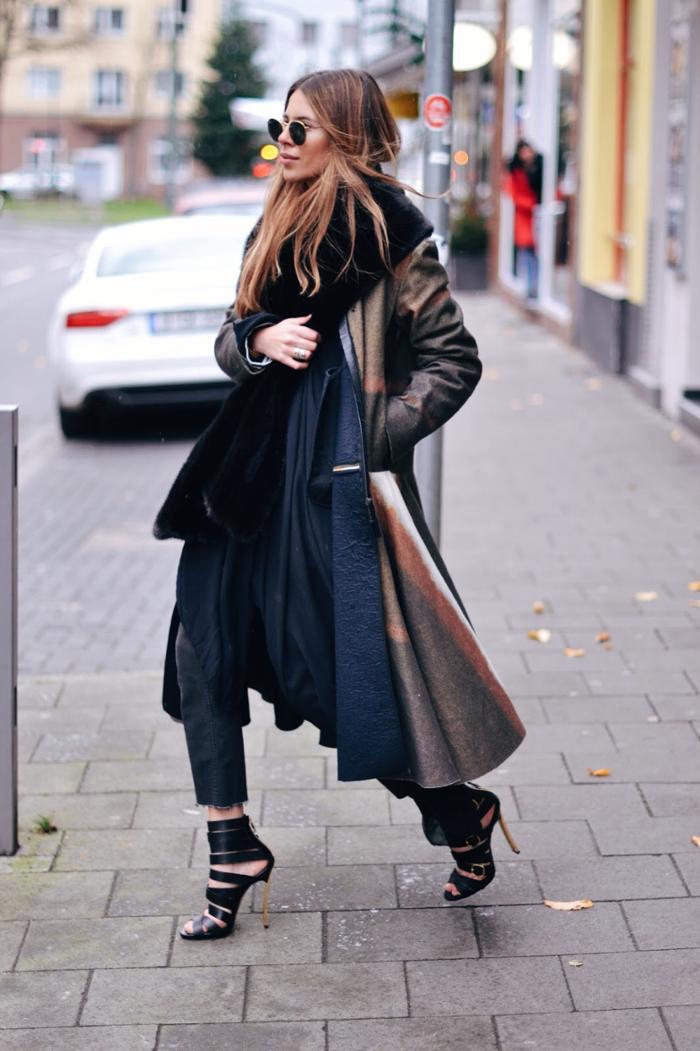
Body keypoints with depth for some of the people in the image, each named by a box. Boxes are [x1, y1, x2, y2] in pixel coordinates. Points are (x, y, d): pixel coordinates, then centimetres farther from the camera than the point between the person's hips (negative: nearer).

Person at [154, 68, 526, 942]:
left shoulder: (386, 232, -7)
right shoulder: (276, 230, 15)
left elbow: (455, 359, -7)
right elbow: (229, 341, 17)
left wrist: (378, 436, -13)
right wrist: (258, 338, -6)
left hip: (335, 479, -7)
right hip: (254, 475, 8)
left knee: (343, 671, -4)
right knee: (203, 649, 3)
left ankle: (462, 814, 20)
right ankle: (233, 853, 15)